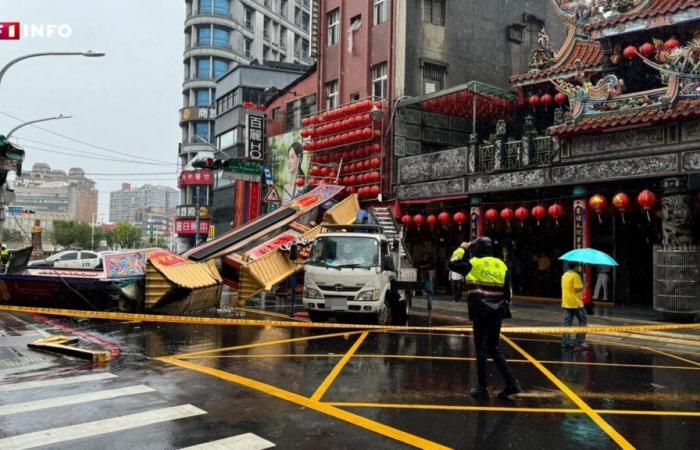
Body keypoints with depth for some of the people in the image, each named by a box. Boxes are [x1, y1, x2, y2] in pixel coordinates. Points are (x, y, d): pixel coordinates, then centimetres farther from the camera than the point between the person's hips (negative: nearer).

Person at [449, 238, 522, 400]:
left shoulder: (474, 263, -5)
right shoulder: (501, 265, 9)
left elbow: (453, 264, 3)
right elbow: (507, 290, 9)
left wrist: (462, 248, 13)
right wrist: (505, 307, 18)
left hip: (481, 313, -5)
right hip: (497, 313, 5)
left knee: (481, 349, 2)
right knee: (494, 348, 16)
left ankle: (483, 388, 5)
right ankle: (511, 383, 10)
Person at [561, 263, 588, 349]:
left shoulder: (564, 275, 12)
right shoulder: (575, 275, -14)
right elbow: (578, 289, -19)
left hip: (566, 303, 7)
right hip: (576, 303, -7)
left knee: (567, 323, 8)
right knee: (583, 321, 7)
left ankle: (565, 343, 6)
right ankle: (580, 343, 3)